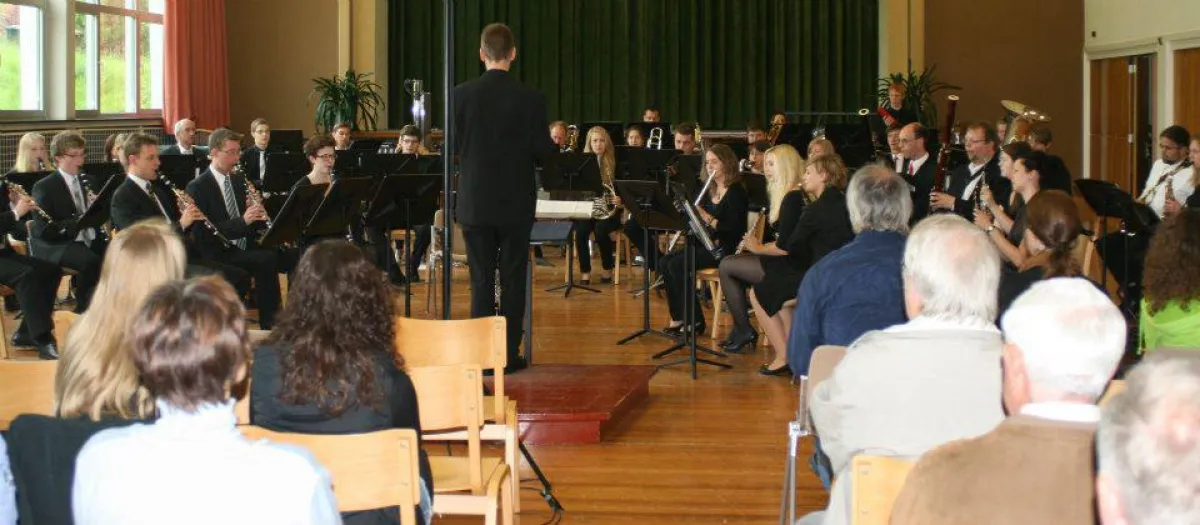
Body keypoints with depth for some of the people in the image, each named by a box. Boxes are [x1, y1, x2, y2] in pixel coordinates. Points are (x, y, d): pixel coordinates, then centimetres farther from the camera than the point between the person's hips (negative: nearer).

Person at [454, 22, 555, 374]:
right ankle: (509, 354, 9)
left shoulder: (461, 95, -5)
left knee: (481, 280, 8)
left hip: (474, 201, 1)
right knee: (512, 279, 7)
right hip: (515, 201, -1)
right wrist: (553, 141, 15)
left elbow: (452, 147, 1)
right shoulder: (530, 98, -10)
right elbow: (542, 151, -8)